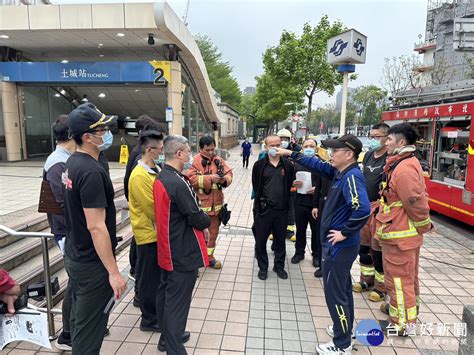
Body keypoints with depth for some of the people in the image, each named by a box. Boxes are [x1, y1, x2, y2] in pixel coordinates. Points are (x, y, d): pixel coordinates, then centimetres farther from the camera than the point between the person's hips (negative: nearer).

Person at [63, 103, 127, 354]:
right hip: (92, 265, -9)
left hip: (74, 257, 9)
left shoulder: (72, 163, 5)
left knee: (79, 320, 23)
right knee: (89, 331, 7)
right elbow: (96, 227, -27)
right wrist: (113, 272, -22)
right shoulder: (92, 171, -25)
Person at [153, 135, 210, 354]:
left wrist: (199, 226, 7)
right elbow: (196, 217, -22)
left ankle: (167, 337, 38)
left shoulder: (161, 178, 5)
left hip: (168, 249, 10)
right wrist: (207, 222, 1)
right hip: (183, 252, -10)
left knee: (165, 293, 20)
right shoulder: (179, 183, -25)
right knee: (177, 301, 1)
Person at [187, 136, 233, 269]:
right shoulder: (195, 161, -9)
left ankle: (209, 256, 34)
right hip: (200, 204, -5)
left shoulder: (218, 160, 7)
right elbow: (192, 179, -19)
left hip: (216, 204, 6)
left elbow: (229, 173, 8)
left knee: (213, 232, 17)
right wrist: (210, 178, -24)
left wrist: (225, 179, -14)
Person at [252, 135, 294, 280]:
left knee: (280, 240, 15)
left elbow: (289, 185, 8)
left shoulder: (288, 165, 2)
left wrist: (284, 200, 5)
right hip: (263, 208, -1)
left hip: (282, 209, 2)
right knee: (261, 239, 7)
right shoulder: (259, 165, -3)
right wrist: (262, 200, 3)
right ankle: (263, 267, 25)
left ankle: (279, 266, 32)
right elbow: (256, 186, 3)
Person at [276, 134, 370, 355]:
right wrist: (291, 154, 16)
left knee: (334, 293, 4)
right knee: (342, 289, 23)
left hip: (339, 246, -10)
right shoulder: (340, 172, 4)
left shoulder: (352, 177, -24)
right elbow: (317, 165, 16)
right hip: (340, 245, 10)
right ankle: (344, 329, 42)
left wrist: (345, 232, -25)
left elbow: (363, 210, -37)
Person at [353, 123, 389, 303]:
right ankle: (367, 279, 33)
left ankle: (381, 286, 19)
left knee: (378, 249, 2)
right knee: (363, 245, 16)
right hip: (364, 206, 8)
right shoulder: (368, 155, 11)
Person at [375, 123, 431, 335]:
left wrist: (424, 225, -10)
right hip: (408, 233, 10)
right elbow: (419, 197, 17)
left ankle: (402, 323, 18)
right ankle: (409, 308, 44)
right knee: (408, 275, 25)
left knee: (398, 277, 3)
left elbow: (416, 202, -24)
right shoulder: (410, 162, 10)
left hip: (399, 235, -10)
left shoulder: (403, 168, -23)